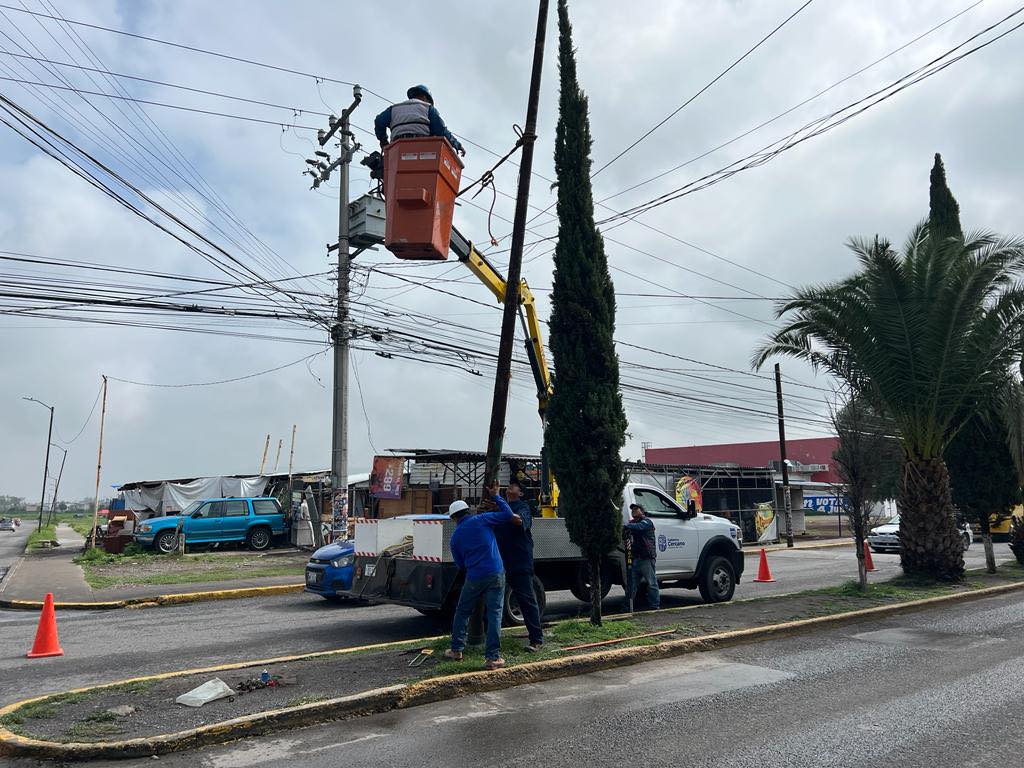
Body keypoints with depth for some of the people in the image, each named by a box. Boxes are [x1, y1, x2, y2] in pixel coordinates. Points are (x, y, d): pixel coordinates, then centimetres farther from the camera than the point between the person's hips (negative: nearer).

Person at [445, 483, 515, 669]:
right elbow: (508, 514, 1)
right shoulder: (481, 520, 1)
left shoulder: (456, 536, 9)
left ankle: (456, 649, 27)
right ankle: (492, 657, -1)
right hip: (495, 574, -1)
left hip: (474, 578, 2)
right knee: (494, 614, 1)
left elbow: (460, 564, 16)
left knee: (462, 612, 20)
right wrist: (496, 496, 12)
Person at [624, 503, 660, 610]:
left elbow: (639, 527, -25)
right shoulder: (632, 523, 22)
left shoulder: (647, 521, -3)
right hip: (635, 558, 7)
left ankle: (655, 605, 2)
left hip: (646, 558, -7)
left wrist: (626, 526, -37)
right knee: (632, 583, 9)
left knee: (651, 582, -3)